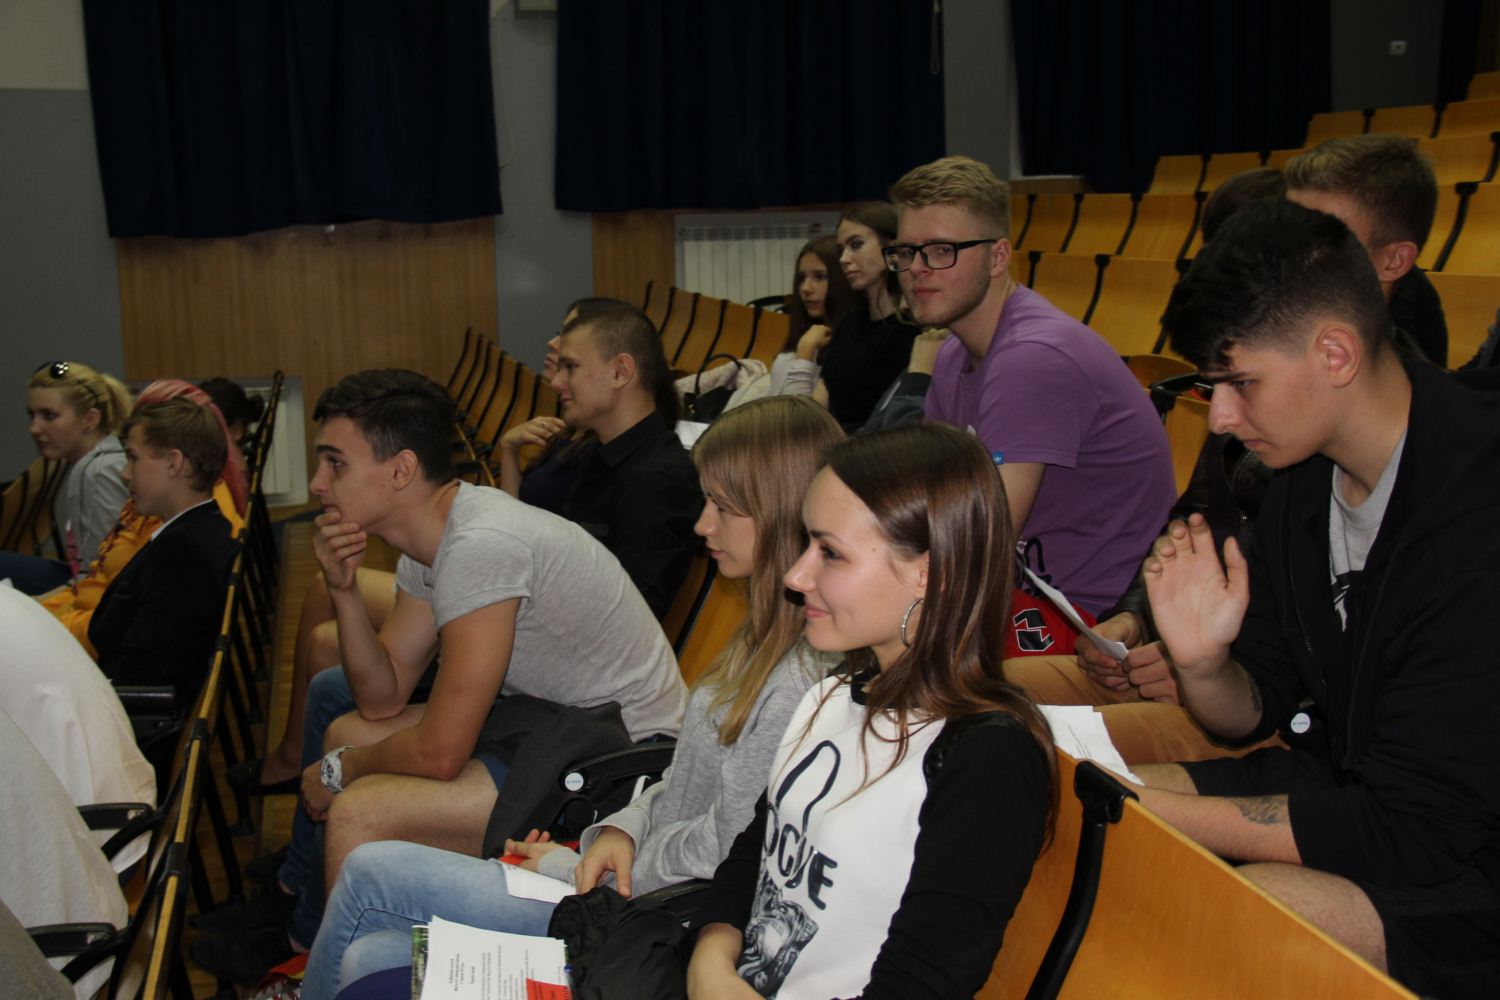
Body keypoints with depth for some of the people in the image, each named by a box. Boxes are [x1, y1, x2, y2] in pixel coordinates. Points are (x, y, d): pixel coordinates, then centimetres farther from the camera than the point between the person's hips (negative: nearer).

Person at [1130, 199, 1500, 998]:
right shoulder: (1305, 470, 0)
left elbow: (1415, 828, -26)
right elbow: (1254, 713, 7)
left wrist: (1151, 809, -22)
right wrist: (1202, 662, -17)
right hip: (1341, 787, 8)